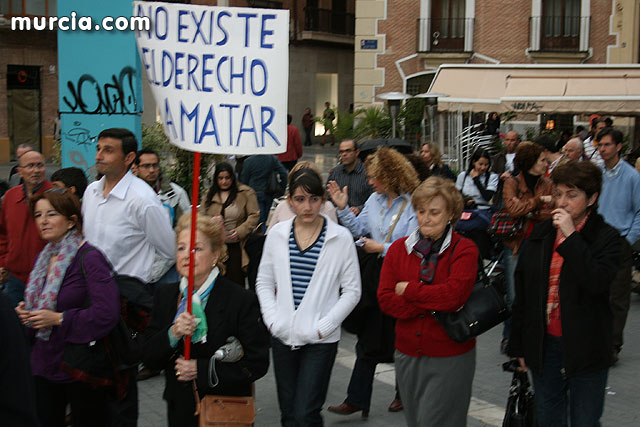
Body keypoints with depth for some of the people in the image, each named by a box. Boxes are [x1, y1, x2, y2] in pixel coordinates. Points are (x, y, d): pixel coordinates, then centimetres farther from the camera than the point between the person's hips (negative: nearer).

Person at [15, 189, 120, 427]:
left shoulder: (88, 258, -17)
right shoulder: (43, 258, 9)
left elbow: (107, 314, -27)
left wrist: (58, 319, -21)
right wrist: (25, 311, 3)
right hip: (44, 363, 7)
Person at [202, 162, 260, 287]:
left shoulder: (246, 193, 0)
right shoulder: (210, 194, 11)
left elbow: (254, 215, -3)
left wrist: (239, 231, -15)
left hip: (236, 246, -3)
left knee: (236, 280, -3)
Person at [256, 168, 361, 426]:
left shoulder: (340, 237, -5)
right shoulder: (277, 234, 3)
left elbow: (351, 291, -3)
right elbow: (264, 283, 10)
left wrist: (323, 326, -11)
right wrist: (273, 320, -4)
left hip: (320, 339, -3)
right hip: (282, 337, 3)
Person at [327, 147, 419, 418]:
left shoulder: (413, 205, -15)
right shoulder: (375, 200, 7)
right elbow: (358, 229, 11)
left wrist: (380, 248, -16)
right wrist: (343, 208, 0)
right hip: (374, 276, 6)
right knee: (369, 338, 7)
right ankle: (356, 400, 11)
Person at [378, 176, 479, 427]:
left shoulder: (464, 250, -6)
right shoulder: (399, 249, 4)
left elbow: (454, 295, -21)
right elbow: (385, 299, -5)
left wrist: (408, 289, -10)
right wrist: (432, 305, -16)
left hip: (450, 358, -4)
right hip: (408, 355, 4)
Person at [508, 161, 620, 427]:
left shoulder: (606, 237, -7)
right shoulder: (541, 233, 4)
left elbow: (598, 282, -26)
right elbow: (522, 292, 8)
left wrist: (571, 236, -23)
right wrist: (518, 345, 9)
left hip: (585, 349, -3)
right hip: (544, 345, 4)